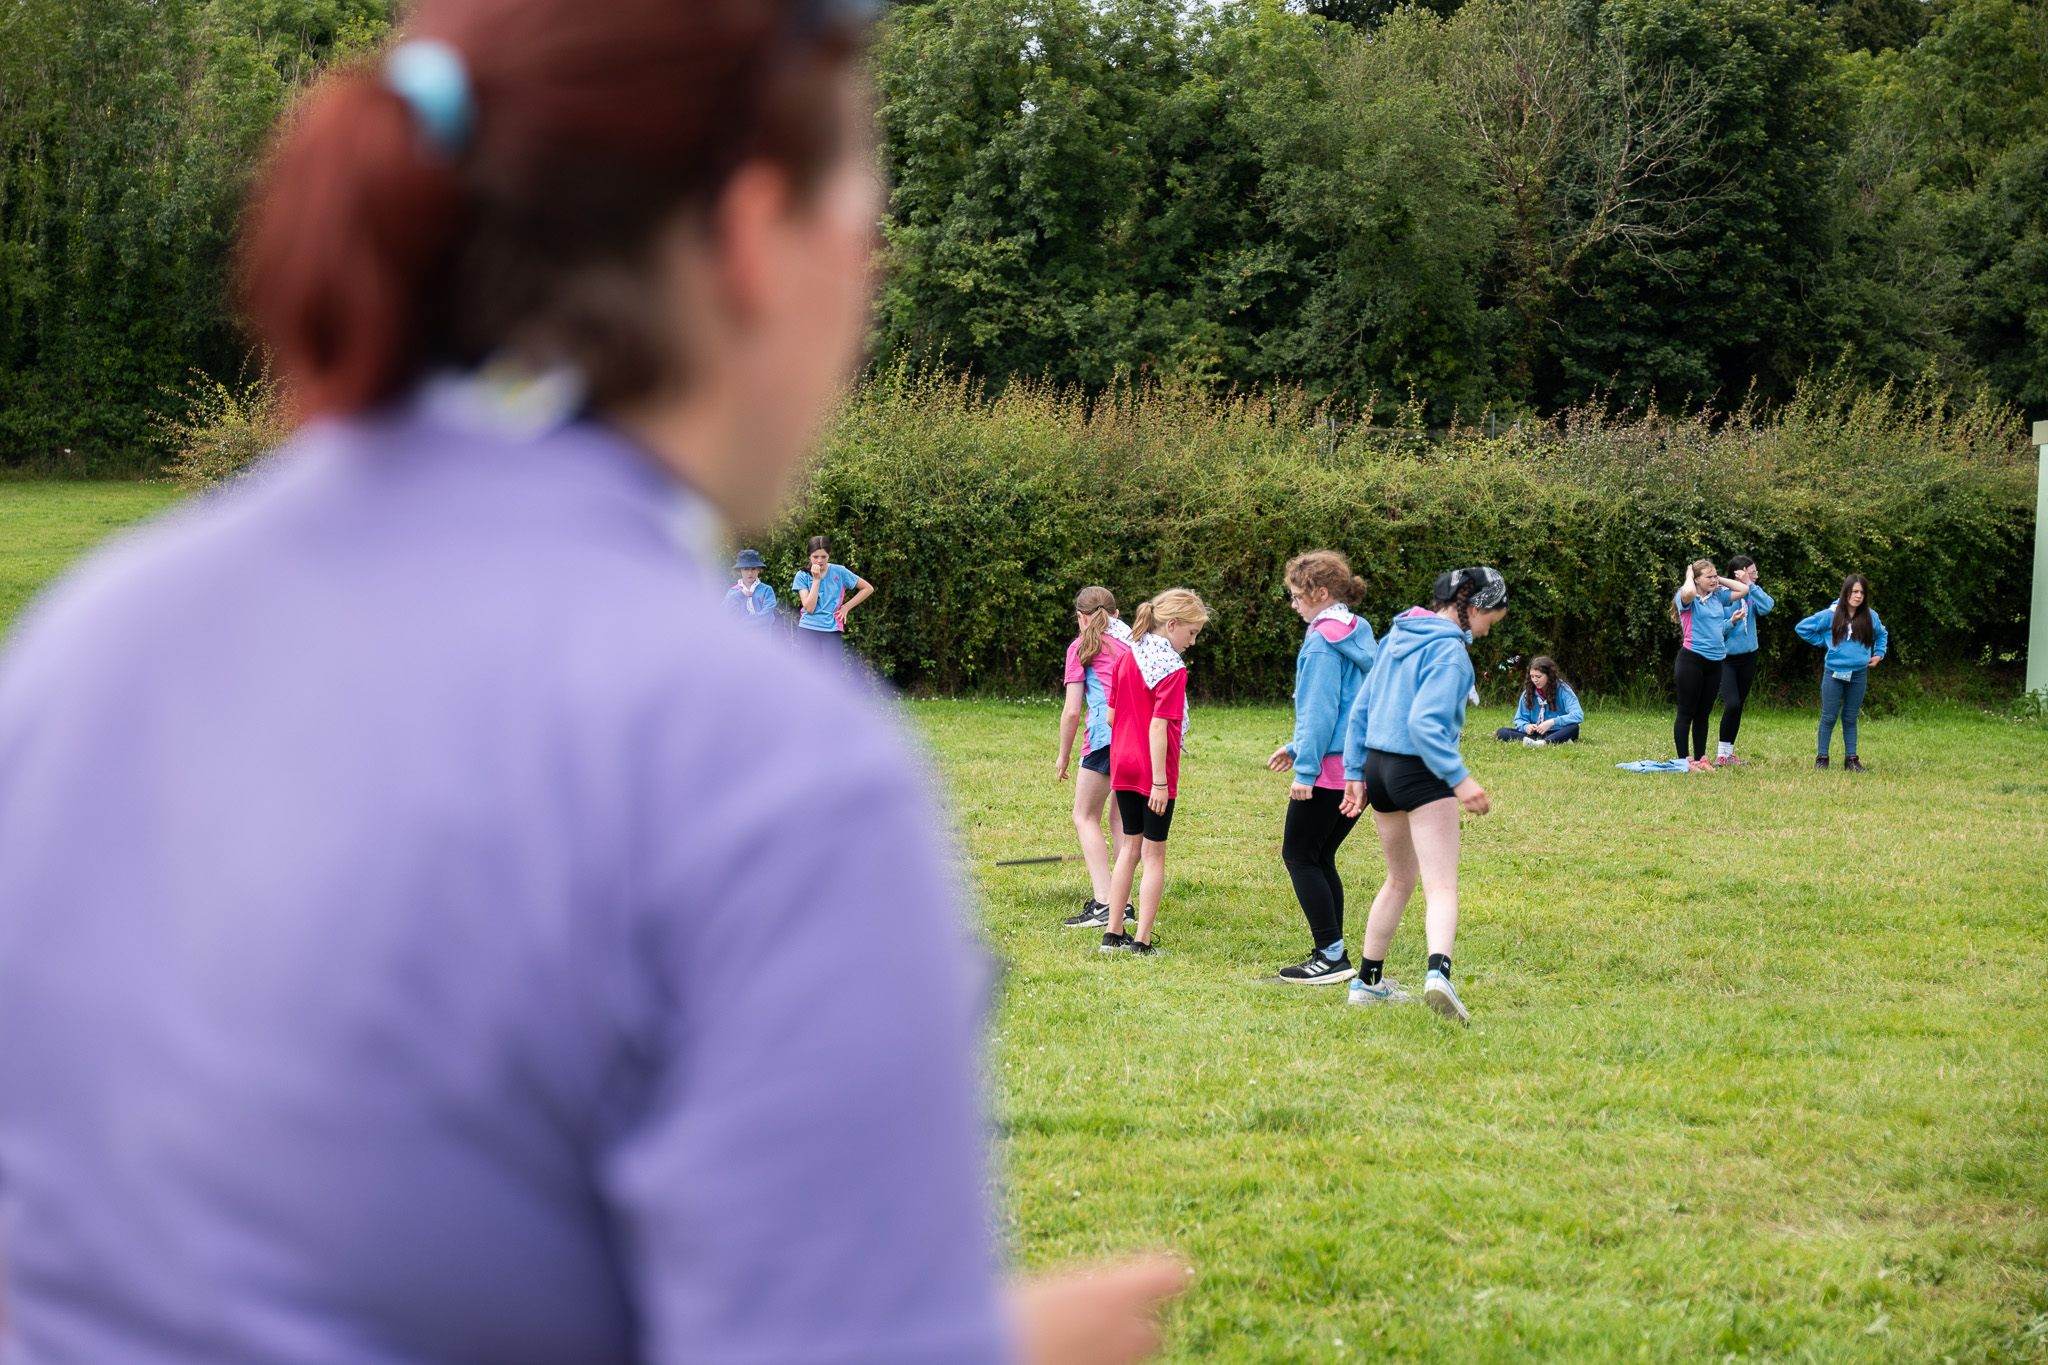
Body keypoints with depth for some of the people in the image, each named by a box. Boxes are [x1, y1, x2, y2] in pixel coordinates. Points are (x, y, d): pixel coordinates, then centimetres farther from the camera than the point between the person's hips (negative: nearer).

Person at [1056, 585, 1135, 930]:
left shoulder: (1082, 647, 8)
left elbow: (1072, 711, 4)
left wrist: (1063, 756, 15)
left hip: (1107, 734, -5)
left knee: (1086, 817, 5)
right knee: (1121, 818, 16)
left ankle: (1102, 902, -7)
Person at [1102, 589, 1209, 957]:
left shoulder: (1128, 657, 7)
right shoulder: (1172, 668, -16)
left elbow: (1111, 716, 11)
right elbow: (1158, 726, -21)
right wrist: (1159, 782, -20)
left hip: (1123, 763, 7)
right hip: (1153, 768, -7)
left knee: (1130, 847, 17)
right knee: (1154, 854, 3)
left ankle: (1114, 932, 17)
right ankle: (1142, 941, 2)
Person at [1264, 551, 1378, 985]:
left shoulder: (1323, 641, -13)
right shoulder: (1360, 635, 15)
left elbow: (1319, 710, -16)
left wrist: (1304, 769, -14)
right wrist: (1296, 748, 23)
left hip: (1330, 769, -9)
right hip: (1363, 766, 9)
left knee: (1299, 855, -2)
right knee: (1320, 858, 15)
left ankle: (1332, 956, -6)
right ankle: (1332, 954, 15)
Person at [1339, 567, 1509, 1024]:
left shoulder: (1398, 636, 11)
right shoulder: (1449, 651, -14)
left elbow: (1361, 707, 13)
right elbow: (1424, 723, -24)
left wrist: (1355, 772, 17)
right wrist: (1460, 779, -23)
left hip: (1378, 764, 8)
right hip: (1420, 770, -8)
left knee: (1400, 879, 24)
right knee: (1442, 887, -12)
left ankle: (1368, 980, 30)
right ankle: (1439, 973, -35)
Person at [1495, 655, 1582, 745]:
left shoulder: (1562, 690, -7)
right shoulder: (1528, 692, 4)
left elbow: (1578, 715, -19)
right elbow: (1519, 719, 9)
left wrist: (1552, 722, -27)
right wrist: (1525, 726, -16)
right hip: (1535, 734, 4)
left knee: (1573, 727, -35)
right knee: (1501, 732, -19)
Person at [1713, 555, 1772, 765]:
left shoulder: (1751, 595, 5)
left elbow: (1767, 607, -15)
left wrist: (1750, 585, -16)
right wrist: (1731, 622, -28)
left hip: (1747, 658, 6)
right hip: (1726, 658, -6)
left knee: (1738, 707, 9)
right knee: (1732, 705, -18)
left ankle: (1729, 753, 17)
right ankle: (1721, 753, -6)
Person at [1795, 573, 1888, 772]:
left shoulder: (1870, 616, 5)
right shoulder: (1831, 615, -5)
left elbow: (1882, 635, 26)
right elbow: (1802, 628, 3)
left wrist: (1879, 654, 13)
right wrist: (1823, 642, 0)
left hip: (1859, 674, 2)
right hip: (1834, 673, -2)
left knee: (1851, 718, 9)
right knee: (1829, 717, 1)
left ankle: (1851, 759, 13)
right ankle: (1822, 758, 8)